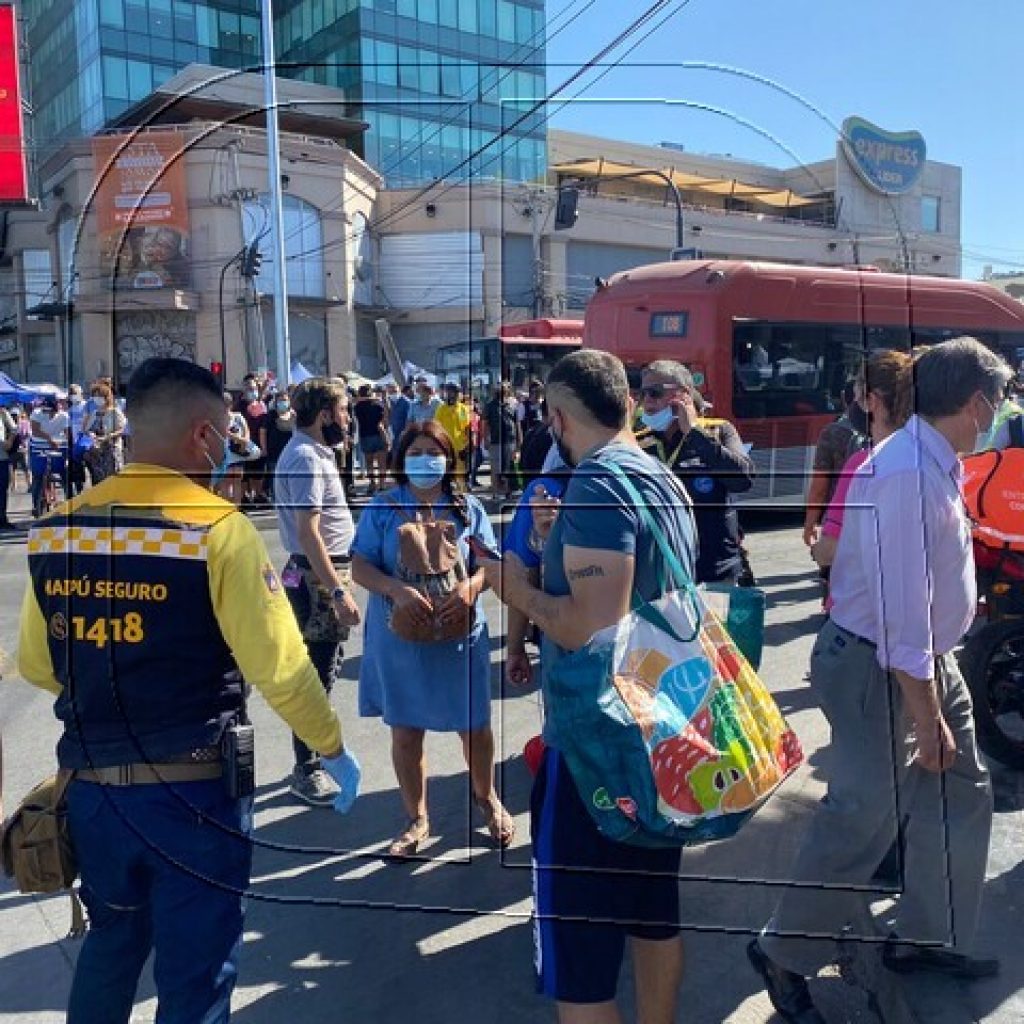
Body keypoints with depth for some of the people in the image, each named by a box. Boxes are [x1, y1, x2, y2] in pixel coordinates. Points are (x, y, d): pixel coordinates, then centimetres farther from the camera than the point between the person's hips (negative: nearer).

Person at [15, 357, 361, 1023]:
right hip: (192, 794, -5)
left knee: (110, 944, 29)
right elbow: (279, 669, -18)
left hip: (91, 789, 6)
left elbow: (36, 666, 9)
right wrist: (335, 748, -2)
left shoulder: (57, 528, 0)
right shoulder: (217, 528, -16)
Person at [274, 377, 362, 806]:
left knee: (322, 669, 20)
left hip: (323, 573, 11)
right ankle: (306, 772, 11)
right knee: (316, 675, -1)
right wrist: (339, 592, -27)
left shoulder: (311, 451, 13)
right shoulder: (306, 458, -19)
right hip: (317, 578, -11)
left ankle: (316, 751, 34)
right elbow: (308, 533, -26)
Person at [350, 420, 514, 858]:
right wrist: (397, 589, -24)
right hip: (399, 638, 0)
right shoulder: (381, 508, -2)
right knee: (405, 733, 10)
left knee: (475, 727, 9)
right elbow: (359, 567, -5)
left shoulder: (467, 508, 0)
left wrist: (471, 586, -22)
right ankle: (417, 819, 32)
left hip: (460, 636, 0)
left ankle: (486, 796, 40)